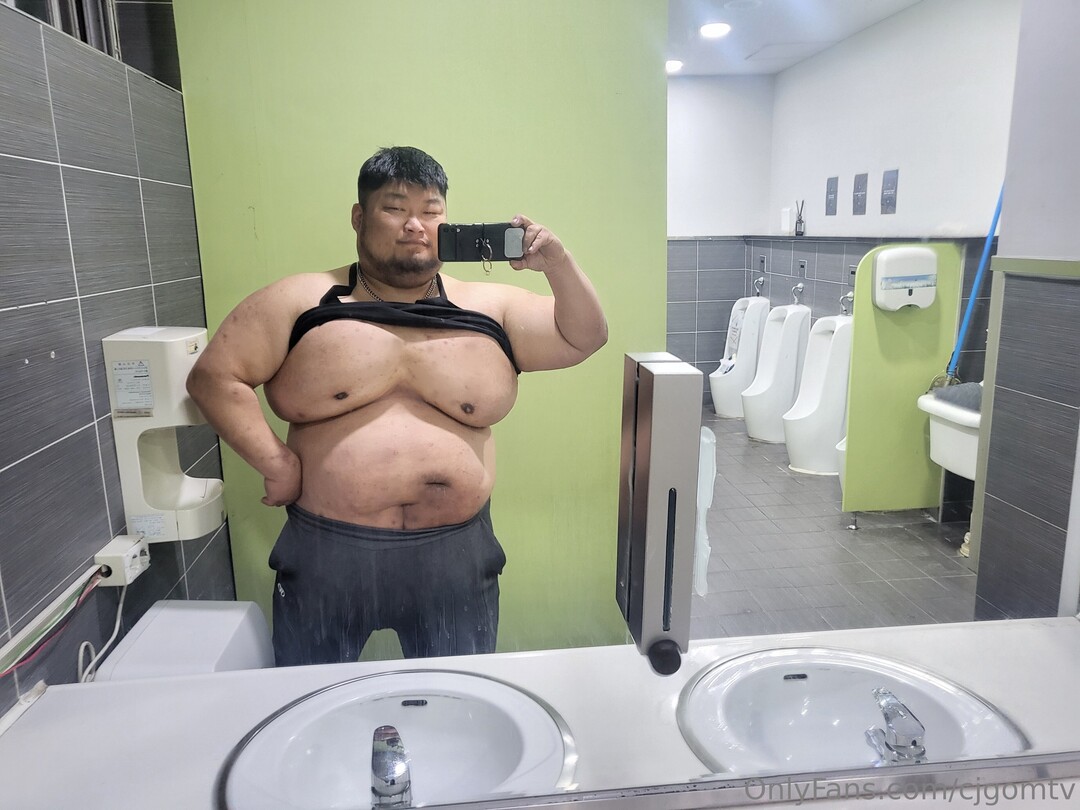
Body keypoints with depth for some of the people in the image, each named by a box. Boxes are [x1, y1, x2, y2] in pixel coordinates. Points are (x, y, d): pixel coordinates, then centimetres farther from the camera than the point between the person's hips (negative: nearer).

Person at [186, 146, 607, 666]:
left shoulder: (491, 308, 4)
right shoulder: (301, 302, 0)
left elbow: (584, 339, 5)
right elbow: (214, 376, -2)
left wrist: (556, 263, -10)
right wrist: (276, 464, -10)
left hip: (455, 557, 1)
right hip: (325, 557, 0)